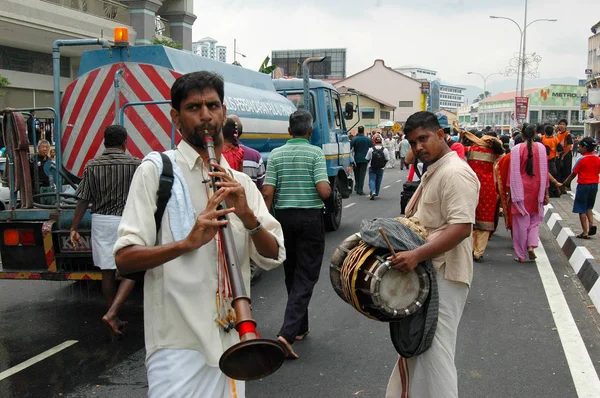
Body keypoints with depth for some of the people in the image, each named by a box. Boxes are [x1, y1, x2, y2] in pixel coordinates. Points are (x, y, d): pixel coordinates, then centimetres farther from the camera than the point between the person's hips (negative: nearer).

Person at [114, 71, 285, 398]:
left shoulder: (242, 183, 11)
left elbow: (273, 257, 5)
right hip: (179, 342, -5)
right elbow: (124, 258, -10)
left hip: (231, 339, 5)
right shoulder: (156, 170, -4)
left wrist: (247, 216, -13)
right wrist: (188, 242, -26)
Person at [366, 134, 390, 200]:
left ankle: (372, 191, -22)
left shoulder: (371, 149, -11)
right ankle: (377, 194, 23)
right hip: (380, 169, 1)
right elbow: (387, 159, -1)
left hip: (372, 168, -1)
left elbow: (367, 159, -2)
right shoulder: (385, 150, -9)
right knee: (378, 181, 13)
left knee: (372, 180, 1)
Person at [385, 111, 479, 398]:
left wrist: (416, 255, -33)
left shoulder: (455, 173, -18)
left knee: (434, 350, -4)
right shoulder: (432, 172, 15)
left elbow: (461, 227, -28)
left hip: (443, 274, -10)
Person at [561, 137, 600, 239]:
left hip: (583, 185, -5)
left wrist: (565, 183, 1)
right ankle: (592, 224, 3)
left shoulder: (581, 160, -13)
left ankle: (585, 232, 3)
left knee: (582, 209, 4)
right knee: (589, 207, 22)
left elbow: (573, 174, -9)